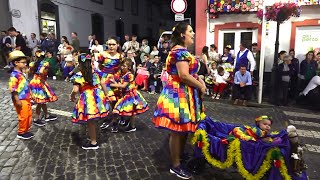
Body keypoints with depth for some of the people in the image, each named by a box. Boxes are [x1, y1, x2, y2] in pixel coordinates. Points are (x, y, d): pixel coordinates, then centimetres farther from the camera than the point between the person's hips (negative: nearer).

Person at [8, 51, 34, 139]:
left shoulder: (21, 73, 9)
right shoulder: (14, 75, -19)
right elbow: (13, 89, -22)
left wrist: (29, 96, 20)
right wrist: (17, 101, -21)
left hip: (26, 99, 9)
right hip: (21, 100, -9)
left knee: (29, 116, 16)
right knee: (23, 117, 2)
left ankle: (26, 131, 30)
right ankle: (21, 133, 19)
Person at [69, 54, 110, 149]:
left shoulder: (78, 76, -10)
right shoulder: (96, 72, 6)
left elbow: (75, 90, -18)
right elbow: (103, 85, 8)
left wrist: (72, 96, 3)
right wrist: (106, 96, 20)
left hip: (88, 100, -5)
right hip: (98, 97, 6)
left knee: (90, 122, 7)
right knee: (92, 121, 20)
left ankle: (93, 143, 20)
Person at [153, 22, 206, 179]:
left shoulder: (183, 51, 17)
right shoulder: (180, 51, -16)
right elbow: (184, 76, -24)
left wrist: (200, 81, 5)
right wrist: (201, 87, -12)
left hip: (185, 94, 11)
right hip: (179, 94, -11)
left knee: (184, 130, 18)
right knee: (178, 132, 1)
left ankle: (180, 158, 34)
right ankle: (176, 166, 15)